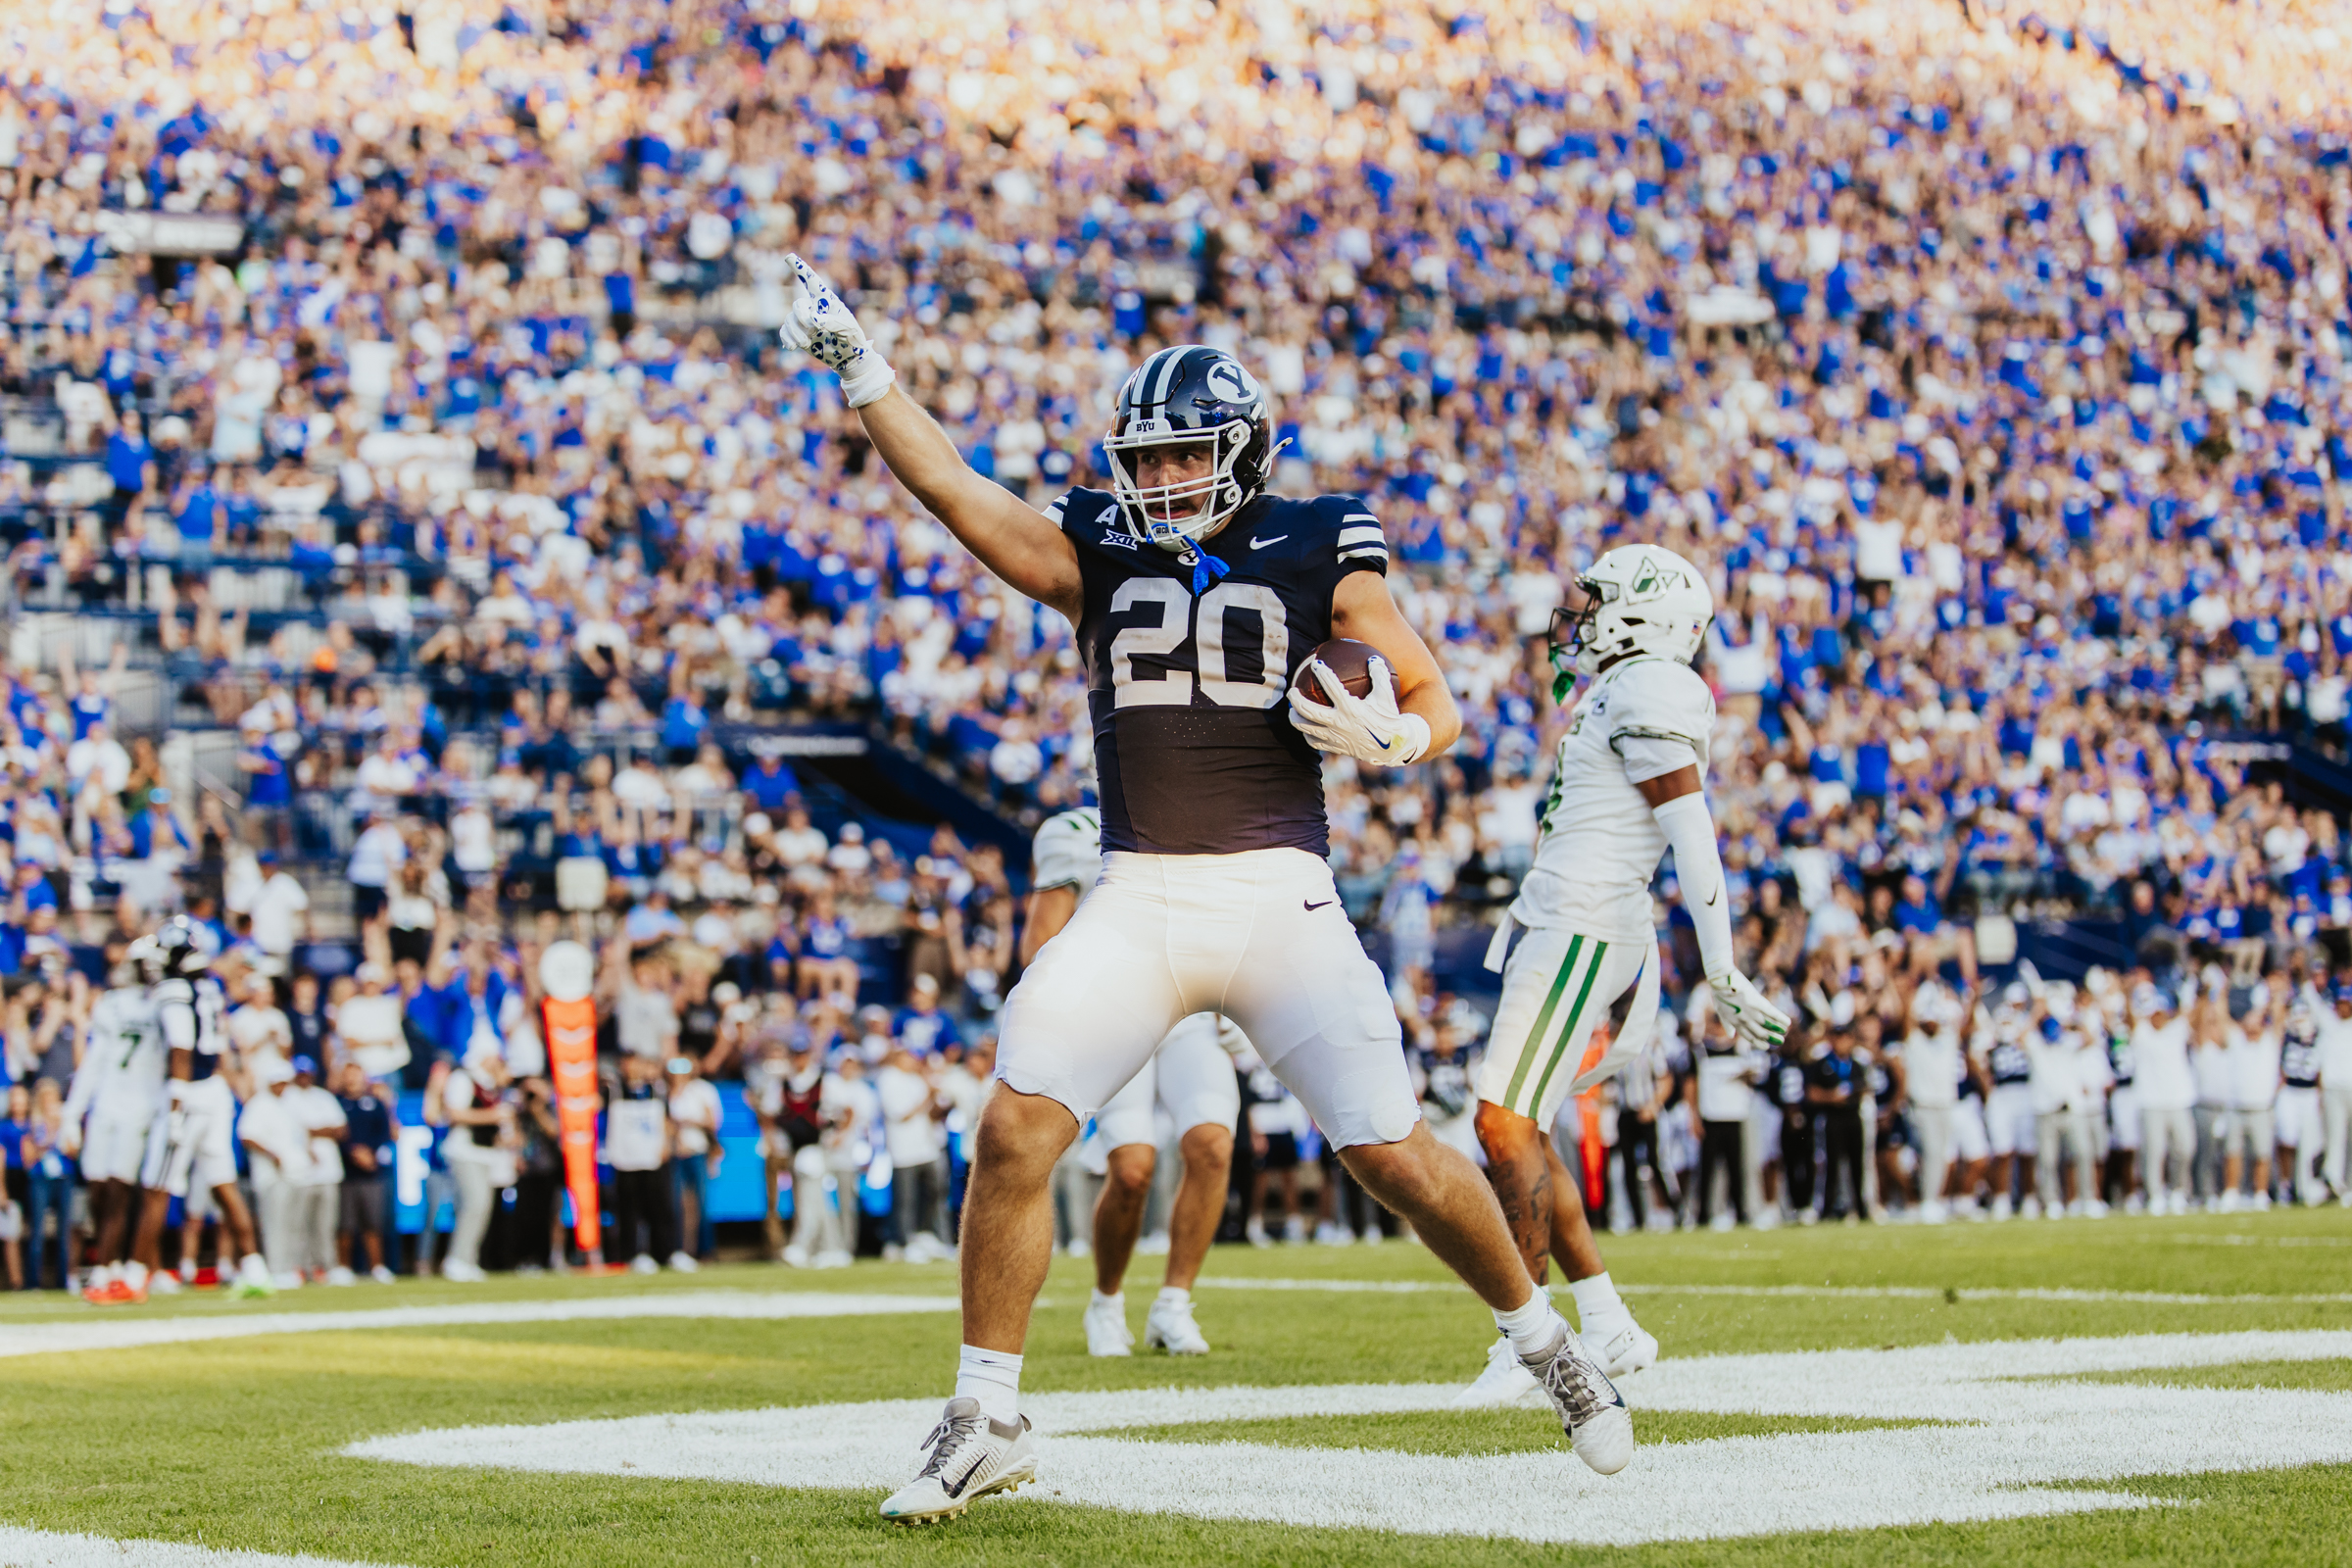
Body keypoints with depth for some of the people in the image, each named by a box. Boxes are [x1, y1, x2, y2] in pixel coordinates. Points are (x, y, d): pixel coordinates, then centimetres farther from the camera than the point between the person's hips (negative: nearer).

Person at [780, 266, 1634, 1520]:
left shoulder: (1319, 557, 4)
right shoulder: (1094, 555, 11)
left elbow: (1435, 704, 8)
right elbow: (947, 486, 4)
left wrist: (1386, 737, -14)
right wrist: (857, 366, -2)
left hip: (1276, 893, -2)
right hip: (1134, 902, 2)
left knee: (1393, 1155, -4)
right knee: (1014, 1130, -12)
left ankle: (1545, 1342, 21)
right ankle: (986, 1422, 0)